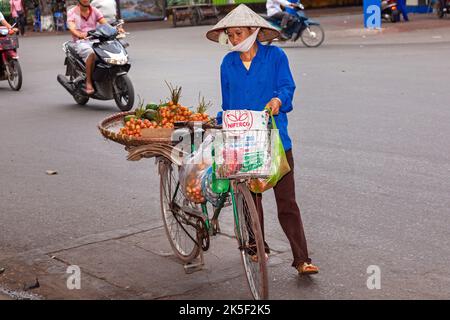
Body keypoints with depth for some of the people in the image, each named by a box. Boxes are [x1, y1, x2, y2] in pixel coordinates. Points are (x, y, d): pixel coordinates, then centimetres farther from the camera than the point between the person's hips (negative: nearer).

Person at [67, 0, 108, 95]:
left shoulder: (95, 11, 13)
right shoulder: (72, 12, 1)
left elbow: (105, 23, -1)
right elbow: (72, 28, -17)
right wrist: (80, 35, -40)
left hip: (95, 41, 4)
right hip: (80, 42, -4)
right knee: (91, 53, -38)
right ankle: (88, 82, -30)